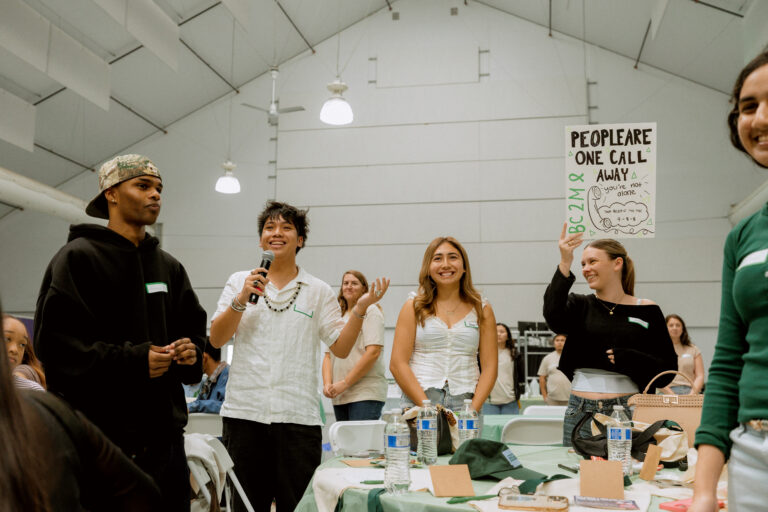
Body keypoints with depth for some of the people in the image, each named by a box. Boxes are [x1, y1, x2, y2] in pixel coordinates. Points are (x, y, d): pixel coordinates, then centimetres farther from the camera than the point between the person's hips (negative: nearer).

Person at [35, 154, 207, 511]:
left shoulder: (169, 266, 17)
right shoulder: (78, 257, -4)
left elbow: (194, 330, 21)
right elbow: (56, 342, -13)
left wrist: (192, 352, -2)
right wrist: (132, 360, -21)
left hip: (165, 433, 7)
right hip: (102, 435, -6)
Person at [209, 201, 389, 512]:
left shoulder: (318, 291, 9)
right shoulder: (239, 282, 10)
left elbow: (341, 348, 4)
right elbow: (216, 340, 2)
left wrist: (360, 309, -9)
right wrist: (242, 298, -11)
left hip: (298, 416, 0)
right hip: (244, 413, 1)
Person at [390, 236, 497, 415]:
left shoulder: (482, 310, 11)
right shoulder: (413, 307, 8)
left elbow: (490, 366, 7)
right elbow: (397, 364, 0)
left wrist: (473, 410, -7)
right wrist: (427, 407, -9)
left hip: (466, 403, 1)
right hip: (418, 404, -1)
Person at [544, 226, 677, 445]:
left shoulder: (647, 311, 4)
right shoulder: (580, 305, 8)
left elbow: (667, 370, 1)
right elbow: (554, 317, -16)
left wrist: (626, 358, -14)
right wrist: (565, 265, -20)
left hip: (627, 410, -1)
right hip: (580, 412, 2)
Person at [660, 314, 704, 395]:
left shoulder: (693, 349, 18)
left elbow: (700, 376, 10)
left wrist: (692, 394, -8)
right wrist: (672, 395, -13)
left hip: (690, 391, 2)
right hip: (667, 392, -1)